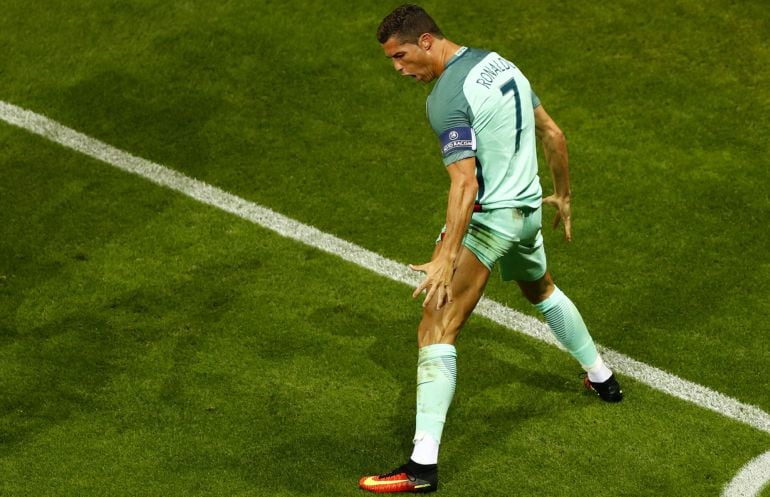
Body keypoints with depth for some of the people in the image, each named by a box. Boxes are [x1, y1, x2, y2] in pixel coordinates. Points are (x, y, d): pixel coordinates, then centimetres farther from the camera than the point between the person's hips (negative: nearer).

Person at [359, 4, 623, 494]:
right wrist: (563, 195, 27)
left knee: (436, 330, -10)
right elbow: (553, 133, 14)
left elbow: (465, 183, -27)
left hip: (486, 218, -9)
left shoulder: (447, 97, -19)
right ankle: (602, 377, 54)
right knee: (542, 290, 37)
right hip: (528, 211, 9)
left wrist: (446, 259, -30)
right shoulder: (499, 63, 7)